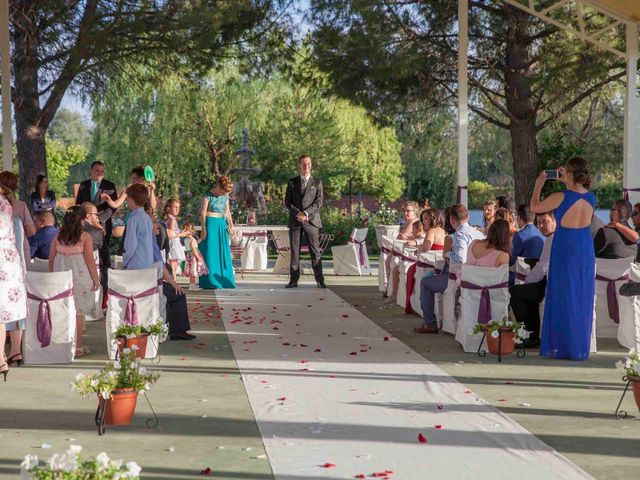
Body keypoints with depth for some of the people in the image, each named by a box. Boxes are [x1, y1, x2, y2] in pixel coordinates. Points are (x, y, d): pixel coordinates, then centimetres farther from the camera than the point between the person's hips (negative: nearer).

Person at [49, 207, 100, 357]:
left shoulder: (58, 237, 2)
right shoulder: (85, 237, -9)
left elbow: (51, 259, 6)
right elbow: (90, 260, -10)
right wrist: (96, 279, -1)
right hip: (79, 277, -4)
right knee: (78, 312, 3)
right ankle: (78, 347, 7)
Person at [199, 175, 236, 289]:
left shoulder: (225, 196, 11)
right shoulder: (208, 196, -8)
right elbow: (203, 212, -10)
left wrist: (230, 224, 4)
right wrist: (203, 228, -14)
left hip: (222, 225, 6)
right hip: (211, 224, -6)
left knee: (223, 253, 8)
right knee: (210, 252, -4)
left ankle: (224, 279, 15)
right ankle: (211, 281, 0)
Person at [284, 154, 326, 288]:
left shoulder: (317, 182, 8)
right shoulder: (292, 182, 12)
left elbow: (319, 202, 0)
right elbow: (287, 201, 6)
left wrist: (306, 213, -12)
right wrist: (297, 213, -9)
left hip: (311, 220, -1)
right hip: (295, 221, 1)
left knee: (315, 251, -3)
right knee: (294, 251, 1)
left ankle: (319, 280, -1)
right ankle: (293, 280, 4)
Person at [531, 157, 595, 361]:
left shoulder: (560, 197, -17)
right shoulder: (591, 197, -1)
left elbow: (534, 207, -1)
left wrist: (539, 184, 12)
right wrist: (566, 183, 26)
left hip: (565, 249, -5)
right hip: (586, 249, 5)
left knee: (563, 298, 4)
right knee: (582, 299, 12)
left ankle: (562, 347, 8)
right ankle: (581, 347, 19)